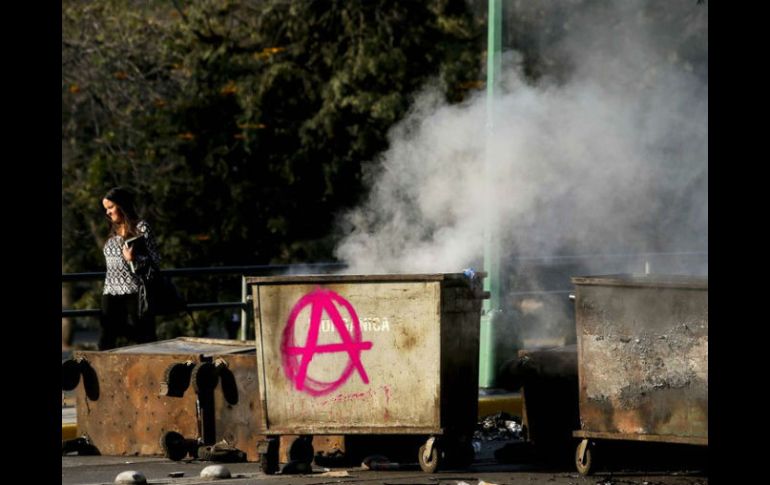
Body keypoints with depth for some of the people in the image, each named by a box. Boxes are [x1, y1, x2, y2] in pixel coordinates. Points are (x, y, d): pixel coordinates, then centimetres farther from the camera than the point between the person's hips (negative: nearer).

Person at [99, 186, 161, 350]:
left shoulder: (141, 228, -3)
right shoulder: (114, 231, 16)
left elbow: (155, 260, -5)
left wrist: (133, 259, -22)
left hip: (134, 292, -6)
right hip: (111, 293, 6)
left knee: (144, 338, -5)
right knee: (105, 341, -2)